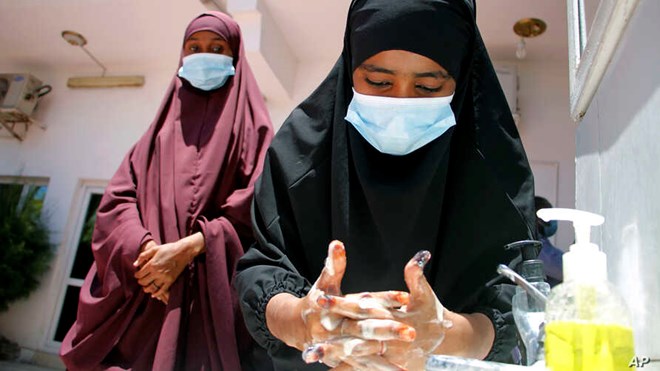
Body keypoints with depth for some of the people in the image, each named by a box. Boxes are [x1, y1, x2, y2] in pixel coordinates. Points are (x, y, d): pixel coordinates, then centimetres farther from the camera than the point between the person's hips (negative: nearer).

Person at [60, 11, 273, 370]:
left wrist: (188, 247, -17)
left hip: (213, 292, -3)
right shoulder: (163, 128, 19)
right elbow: (118, 198, 8)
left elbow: (255, 207, -6)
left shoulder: (250, 126, 7)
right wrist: (145, 249, -12)